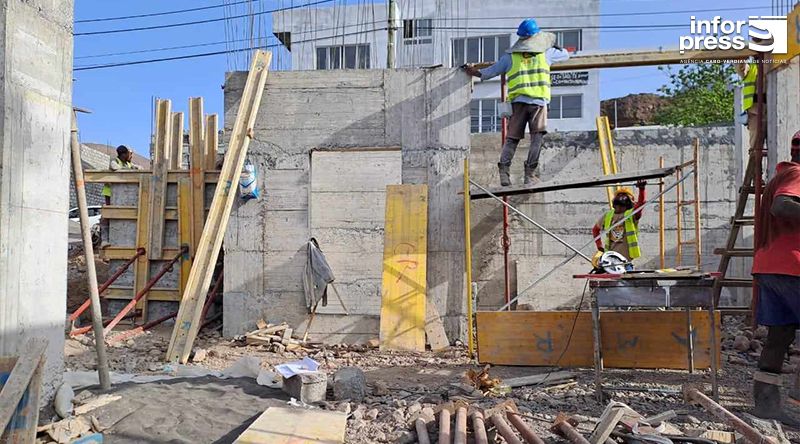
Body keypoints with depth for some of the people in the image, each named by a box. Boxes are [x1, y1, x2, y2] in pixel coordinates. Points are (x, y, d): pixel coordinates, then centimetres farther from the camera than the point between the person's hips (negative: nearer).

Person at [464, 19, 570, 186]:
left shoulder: (510, 56, 13)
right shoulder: (546, 52, 14)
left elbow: (490, 72, 18)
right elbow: (566, 54, 31)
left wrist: (474, 71, 35)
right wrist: (553, 46, 50)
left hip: (518, 101, 1)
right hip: (539, 100, -1)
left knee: (511, 137, 3)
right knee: (537, 136, -1)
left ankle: (504, 171, -10)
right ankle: (529, 174, -9)